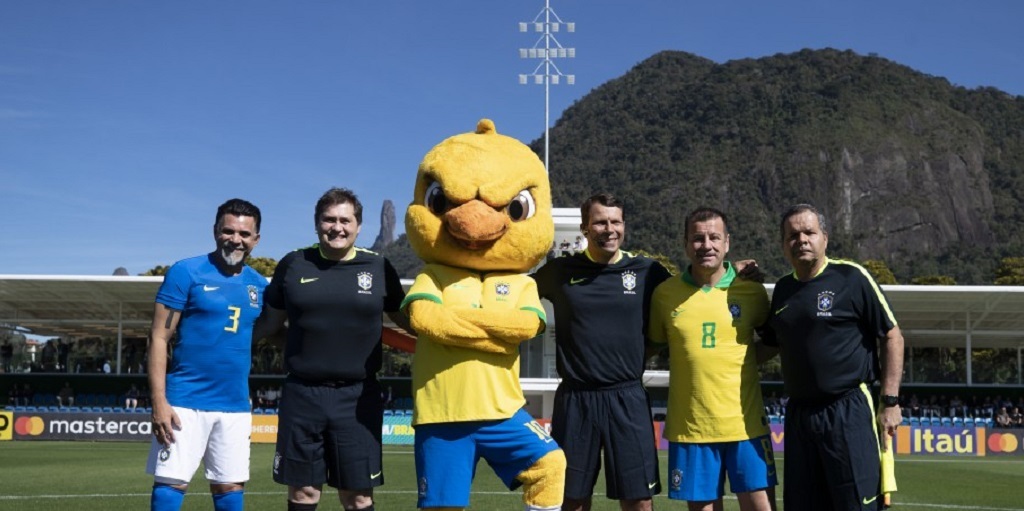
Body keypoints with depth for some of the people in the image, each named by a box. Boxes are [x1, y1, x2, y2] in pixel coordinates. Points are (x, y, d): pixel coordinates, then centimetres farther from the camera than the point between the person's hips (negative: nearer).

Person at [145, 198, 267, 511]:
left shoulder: (259, 285, 10)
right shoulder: (186, 272, -5)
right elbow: (159, 337, -8)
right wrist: (158, 401, -15)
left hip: (235, 406, 5)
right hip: (185, 402, -4)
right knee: (171, 483, -2)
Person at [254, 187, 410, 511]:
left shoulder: (379, 268, 3)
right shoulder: (293, 264, 4)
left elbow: (409, 320, 14)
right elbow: (270, 321, 14)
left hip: (357, 397, -1)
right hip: (302, 394, 1)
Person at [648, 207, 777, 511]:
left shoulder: (751, 291, 1)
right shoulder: (665, 293, 1)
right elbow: (654, 344, 14)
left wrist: (748, 357, 0)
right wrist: (689, 360, 0)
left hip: (746, 424, 0)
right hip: (689, 426, 1)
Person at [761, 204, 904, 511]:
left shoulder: (851, 277, -6)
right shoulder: (783, 289, 12)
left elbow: (892, 337, -4)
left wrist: (890, 401, -8)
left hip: (848, 412, -6)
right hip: (798, 414, 6)